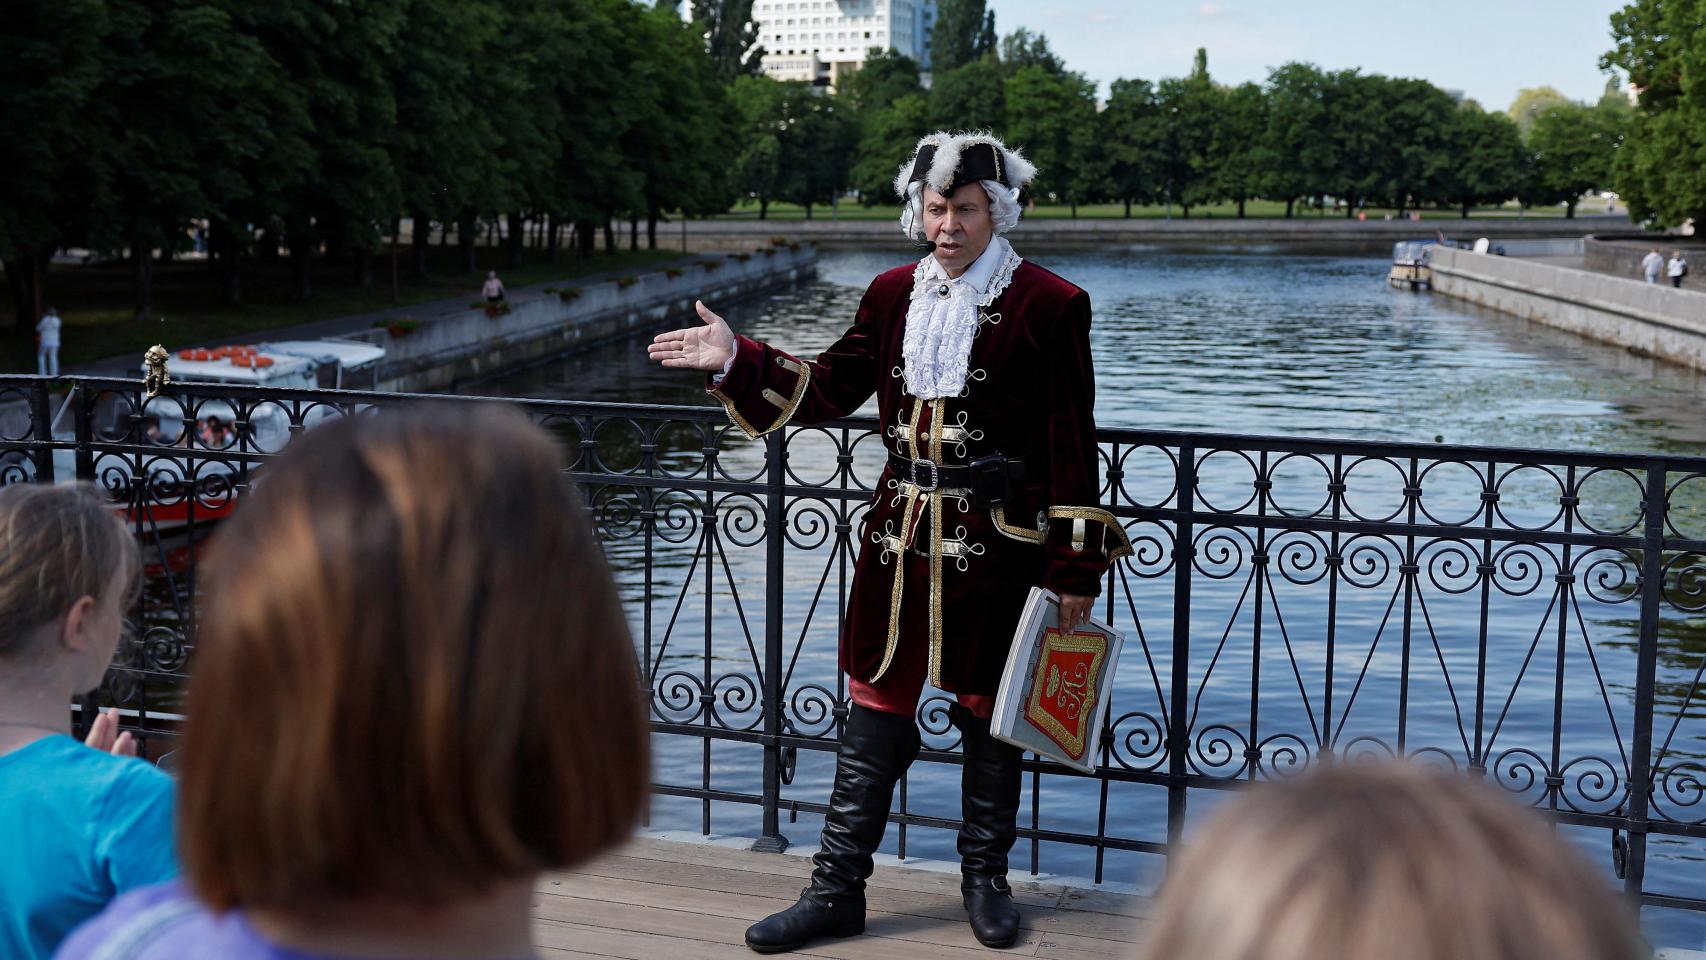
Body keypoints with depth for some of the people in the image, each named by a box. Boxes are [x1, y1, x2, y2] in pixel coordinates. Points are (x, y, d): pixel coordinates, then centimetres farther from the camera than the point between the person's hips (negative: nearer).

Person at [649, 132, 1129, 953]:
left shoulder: (1048, 305, -8)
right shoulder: (894, 294, 6)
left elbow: (1071, 444, -8)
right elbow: (832, 387, 13)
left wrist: (1076, 569, -9)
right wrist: (738, 362, 1)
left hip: (996, 543, -4)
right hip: (900, 534, 4)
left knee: (988, 715, 10)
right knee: (874, 711, 8)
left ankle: (985, 879, 29)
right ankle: (837, 891, 17)